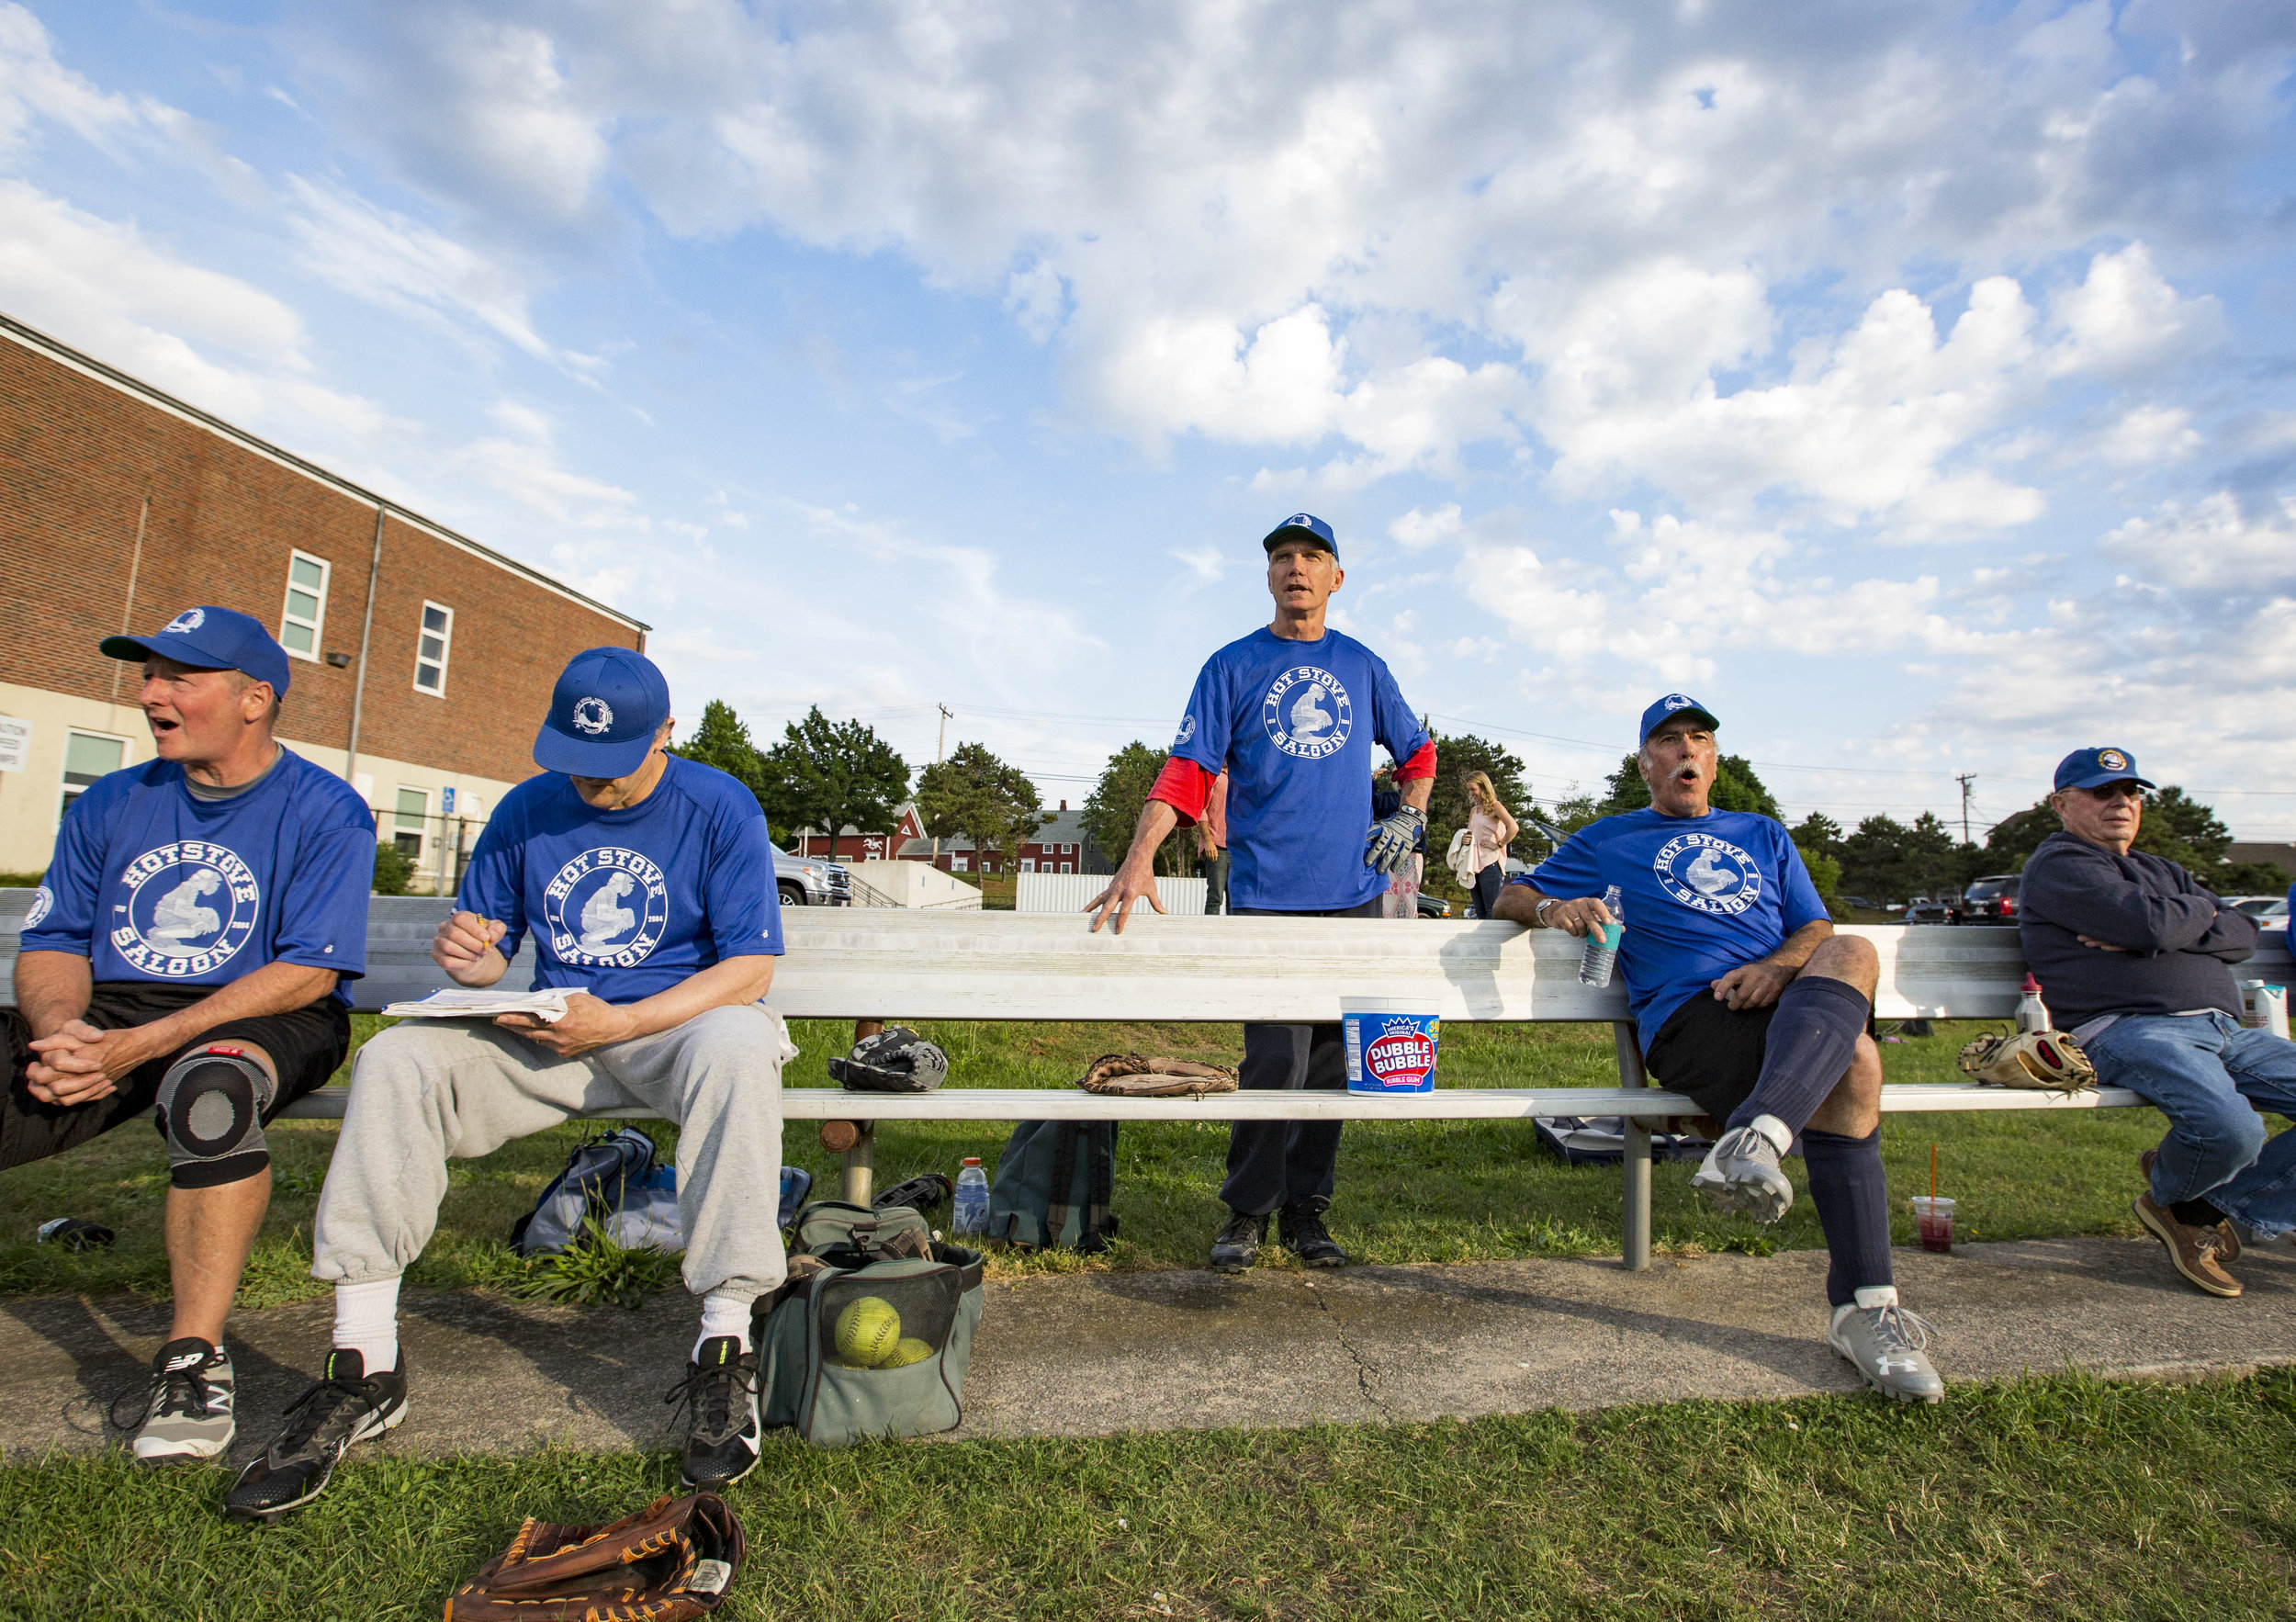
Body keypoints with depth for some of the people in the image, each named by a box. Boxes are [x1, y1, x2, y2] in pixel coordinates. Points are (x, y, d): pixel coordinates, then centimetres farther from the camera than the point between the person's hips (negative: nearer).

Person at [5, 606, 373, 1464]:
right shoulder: (110, 804, 13)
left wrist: (137, 1046, -21)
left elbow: (310, 972, -14)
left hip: (265, 1022, -5)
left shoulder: (327, 812, -6)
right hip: (104, 1014, 6)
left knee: (209, 1086, -38)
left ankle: (194, 1356, -28)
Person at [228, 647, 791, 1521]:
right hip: (549, 1028, 5)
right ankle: (364, 1365, -13)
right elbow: (488, 945, 15)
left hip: (679, 1021, -4)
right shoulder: (526, 811, 8)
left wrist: (615, 1023, -21)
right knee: (397, 1059, -19)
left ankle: (724, 1347, -31)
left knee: (739, 1048, -38)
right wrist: (468, 954, -12)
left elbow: (749, 968, -11)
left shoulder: (720, 808, -6)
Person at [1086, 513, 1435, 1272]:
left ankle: (1306, 1210, 21)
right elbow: (1187, 771, -4)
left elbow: (1417, 752, 27)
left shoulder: (1362, 666, 14)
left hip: (1353, 893, 3)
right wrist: (1138, 860, -17)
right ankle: (1246, 1212, 11)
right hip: (1266, 894, -3)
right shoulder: (1232, 666, 5)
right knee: (1275, 1059, -8)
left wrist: (1408, 818, 8)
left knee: (1332, 1059, 7)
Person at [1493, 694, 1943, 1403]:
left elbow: (1816, 928, 21)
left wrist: (1780, 966, -5)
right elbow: (1510, 896, 19)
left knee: (1851, 955, -33)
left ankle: (1752, 1141, -48)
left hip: (1796, 1009, 4)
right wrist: (1552, 908, -8)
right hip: (1688, 1019, -3)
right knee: (1851, 1061, -32)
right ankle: (1864, 1306, -35)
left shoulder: (1763, 834, 33)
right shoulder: (1608, 841, 24)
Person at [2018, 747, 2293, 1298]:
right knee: (2231, 1129, -32)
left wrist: (2160, 932, -5)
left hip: (2225, 1032, 9)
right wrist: (2199, 910, 9)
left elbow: (2244, 935, 15)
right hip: (2128, 1028, -8)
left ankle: (2233, 1215, 0)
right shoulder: (2059, 864, 1)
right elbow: (2153, 923, -14)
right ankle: (2168, 1193, 3)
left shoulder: (2163, 872, 30)